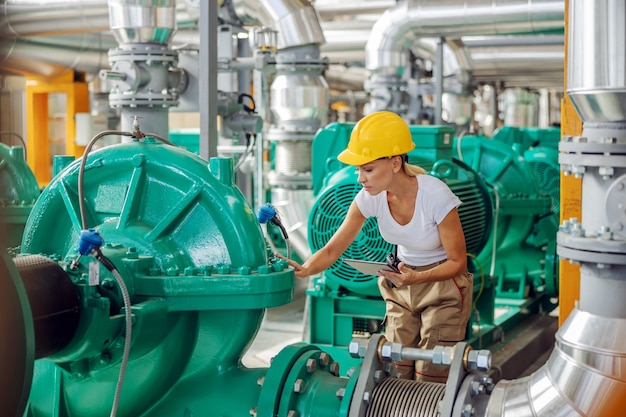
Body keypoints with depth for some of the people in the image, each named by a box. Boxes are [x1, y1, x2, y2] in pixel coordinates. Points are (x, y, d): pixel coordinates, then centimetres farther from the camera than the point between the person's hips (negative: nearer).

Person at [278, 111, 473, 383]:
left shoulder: (436, 196, -29)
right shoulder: (369, 197, -16)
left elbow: (458, 262, -18)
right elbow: (332, 249, -11)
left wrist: (417, 278, -35)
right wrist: (304, 270, -31)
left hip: (442, 282, -5)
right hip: (402, 285, 5)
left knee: (431, 382, -4)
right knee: (396, 375, 6)